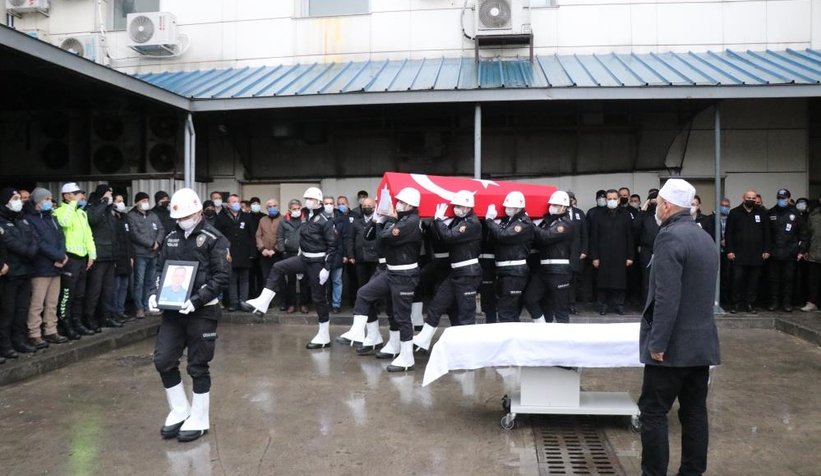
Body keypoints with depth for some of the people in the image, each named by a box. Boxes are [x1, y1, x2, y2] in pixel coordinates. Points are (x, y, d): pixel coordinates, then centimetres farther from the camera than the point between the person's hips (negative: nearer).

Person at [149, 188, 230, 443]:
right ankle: (180, 410, 22)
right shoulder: (171, 238, 11)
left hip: (203, 311, -6)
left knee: (198, 366, 3)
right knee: (163, 360, 3)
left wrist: (197, 300, -23)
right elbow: (160, 269, 17)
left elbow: (222, 276, -13)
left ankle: (199, 419, 18)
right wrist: (154, 293, -2)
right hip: (173, 309, 6)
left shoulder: (214, 238, -8)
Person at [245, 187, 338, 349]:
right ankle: (262, 303, -2)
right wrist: (300, 266, 21)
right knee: (278, 268, -2)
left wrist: (326, 268, -22)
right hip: (304, 258, 8)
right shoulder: (308, 216, 10)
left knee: (319, 298, -1)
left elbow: (332, 245, -17)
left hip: (318, 262, -8)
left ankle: (324, 337, 10)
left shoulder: (326, 219, -15)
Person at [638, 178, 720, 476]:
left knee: (653, 412, -1)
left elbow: (667, 298, -22)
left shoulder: (669, 237, -16)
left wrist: (657, 343, -18)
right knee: (694, 412, 12)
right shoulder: (705, 238, 12)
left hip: (675, 344, -8)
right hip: (702, 342, 9)